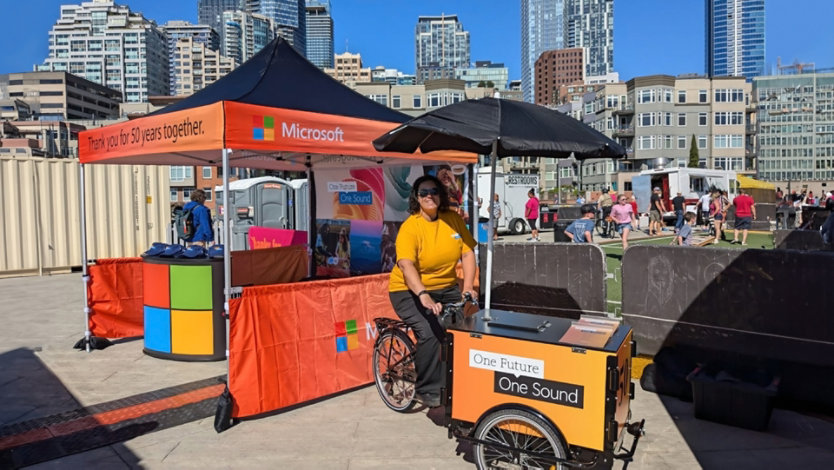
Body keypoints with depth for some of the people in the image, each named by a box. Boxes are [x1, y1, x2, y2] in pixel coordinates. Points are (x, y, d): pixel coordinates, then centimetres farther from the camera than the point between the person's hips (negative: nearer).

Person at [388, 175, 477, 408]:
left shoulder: (453, 219, -1)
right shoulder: (410, 227, -16)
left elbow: (468, 253, -2)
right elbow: (406, 265, -29)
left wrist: (468, 286, -16)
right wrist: (424, 295, -44)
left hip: (447, 288, 5)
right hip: (410, 291, -4)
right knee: (429, 333, -26)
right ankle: (428, 391, -6)